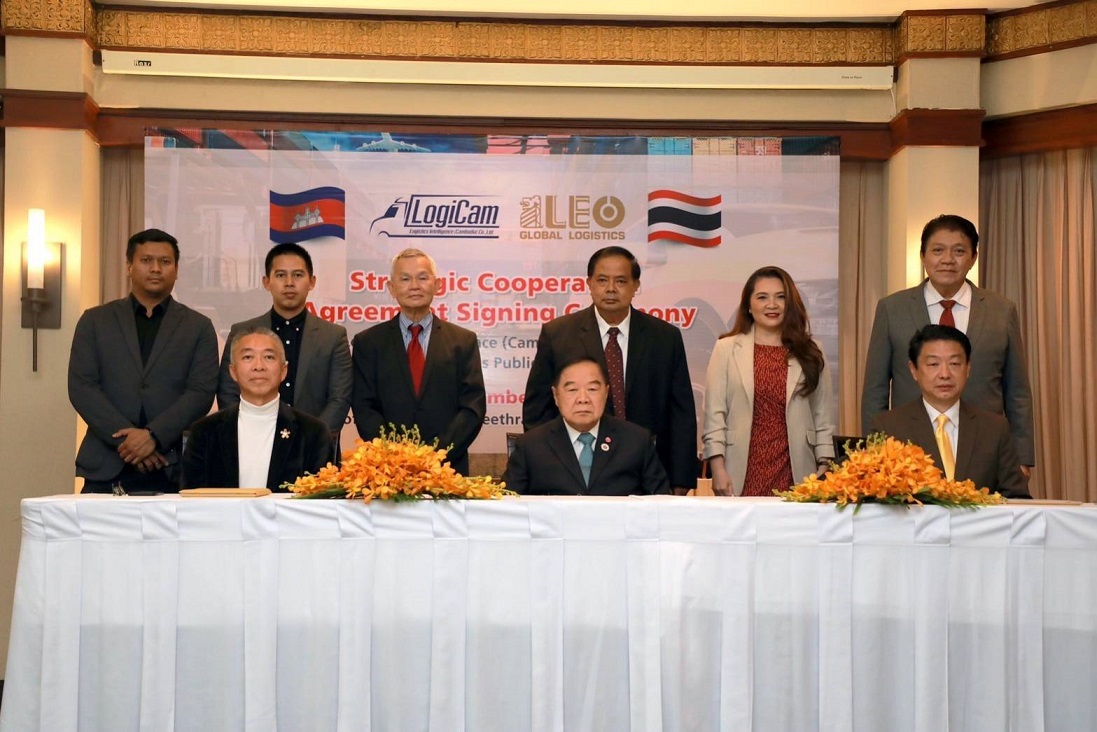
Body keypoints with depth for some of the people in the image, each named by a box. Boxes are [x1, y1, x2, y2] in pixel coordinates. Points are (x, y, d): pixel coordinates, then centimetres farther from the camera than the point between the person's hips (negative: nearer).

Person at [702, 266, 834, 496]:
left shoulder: (810, 353, 11)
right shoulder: (726, 349, 6)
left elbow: (822, 417, 10)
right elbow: (715, 413, 1)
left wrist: (824, 467, 2)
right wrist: (717, 469, -6)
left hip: (795, 476, 1)